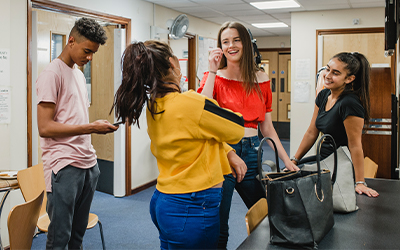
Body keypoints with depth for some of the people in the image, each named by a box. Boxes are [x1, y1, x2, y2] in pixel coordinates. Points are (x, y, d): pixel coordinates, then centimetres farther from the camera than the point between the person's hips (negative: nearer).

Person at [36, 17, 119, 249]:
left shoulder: (79, 74, 18)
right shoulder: (52, 73, -9)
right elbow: (45, 128, -15)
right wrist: (90, 128, -17)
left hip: (89, 163, 8)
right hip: (64, 166, -8)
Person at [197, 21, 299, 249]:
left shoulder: (261, 79, 8)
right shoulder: (214, 77, 0)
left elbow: (267, 126, 12)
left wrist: (286, 160, 7)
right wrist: (213, 72, -14)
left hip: (251, 152, 4)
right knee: (218, 226, 3)